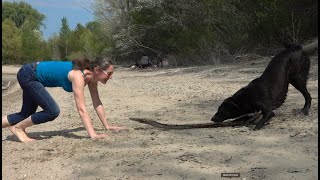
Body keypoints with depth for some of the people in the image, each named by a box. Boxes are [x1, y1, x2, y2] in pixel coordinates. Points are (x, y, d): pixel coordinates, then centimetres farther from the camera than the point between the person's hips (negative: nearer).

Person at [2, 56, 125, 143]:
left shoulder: (92, 77, -8)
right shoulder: (78, 76, -32)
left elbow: (97, 103, 0)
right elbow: (81, 109, -37)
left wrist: (107, 126, 0)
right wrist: (92, 134, -40)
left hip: (35, 76, 9)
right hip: (27, 75, -9)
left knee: (26, 115, 17)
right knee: (53, 111, -18)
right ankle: (19, 128, 3)